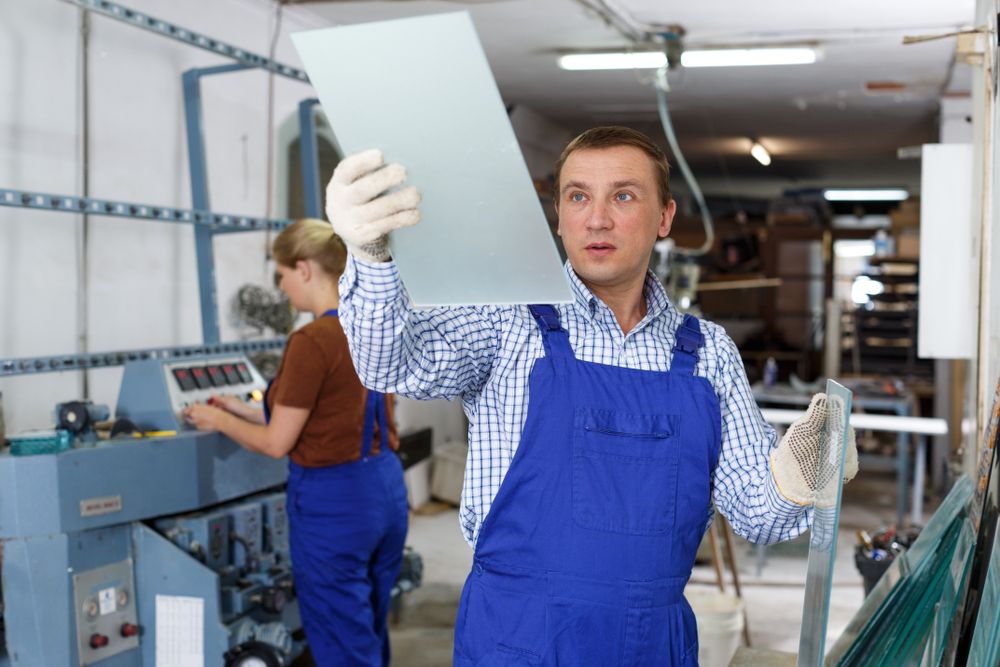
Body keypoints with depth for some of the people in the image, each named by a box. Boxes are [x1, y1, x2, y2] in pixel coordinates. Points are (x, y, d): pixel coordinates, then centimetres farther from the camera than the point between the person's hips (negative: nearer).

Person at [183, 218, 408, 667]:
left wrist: (219, 421, 5)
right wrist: (245, 411, 18)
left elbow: (277, 443, -13)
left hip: (333, 502, -9)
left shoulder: (313, 341, -19)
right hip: (386, 490, 9)